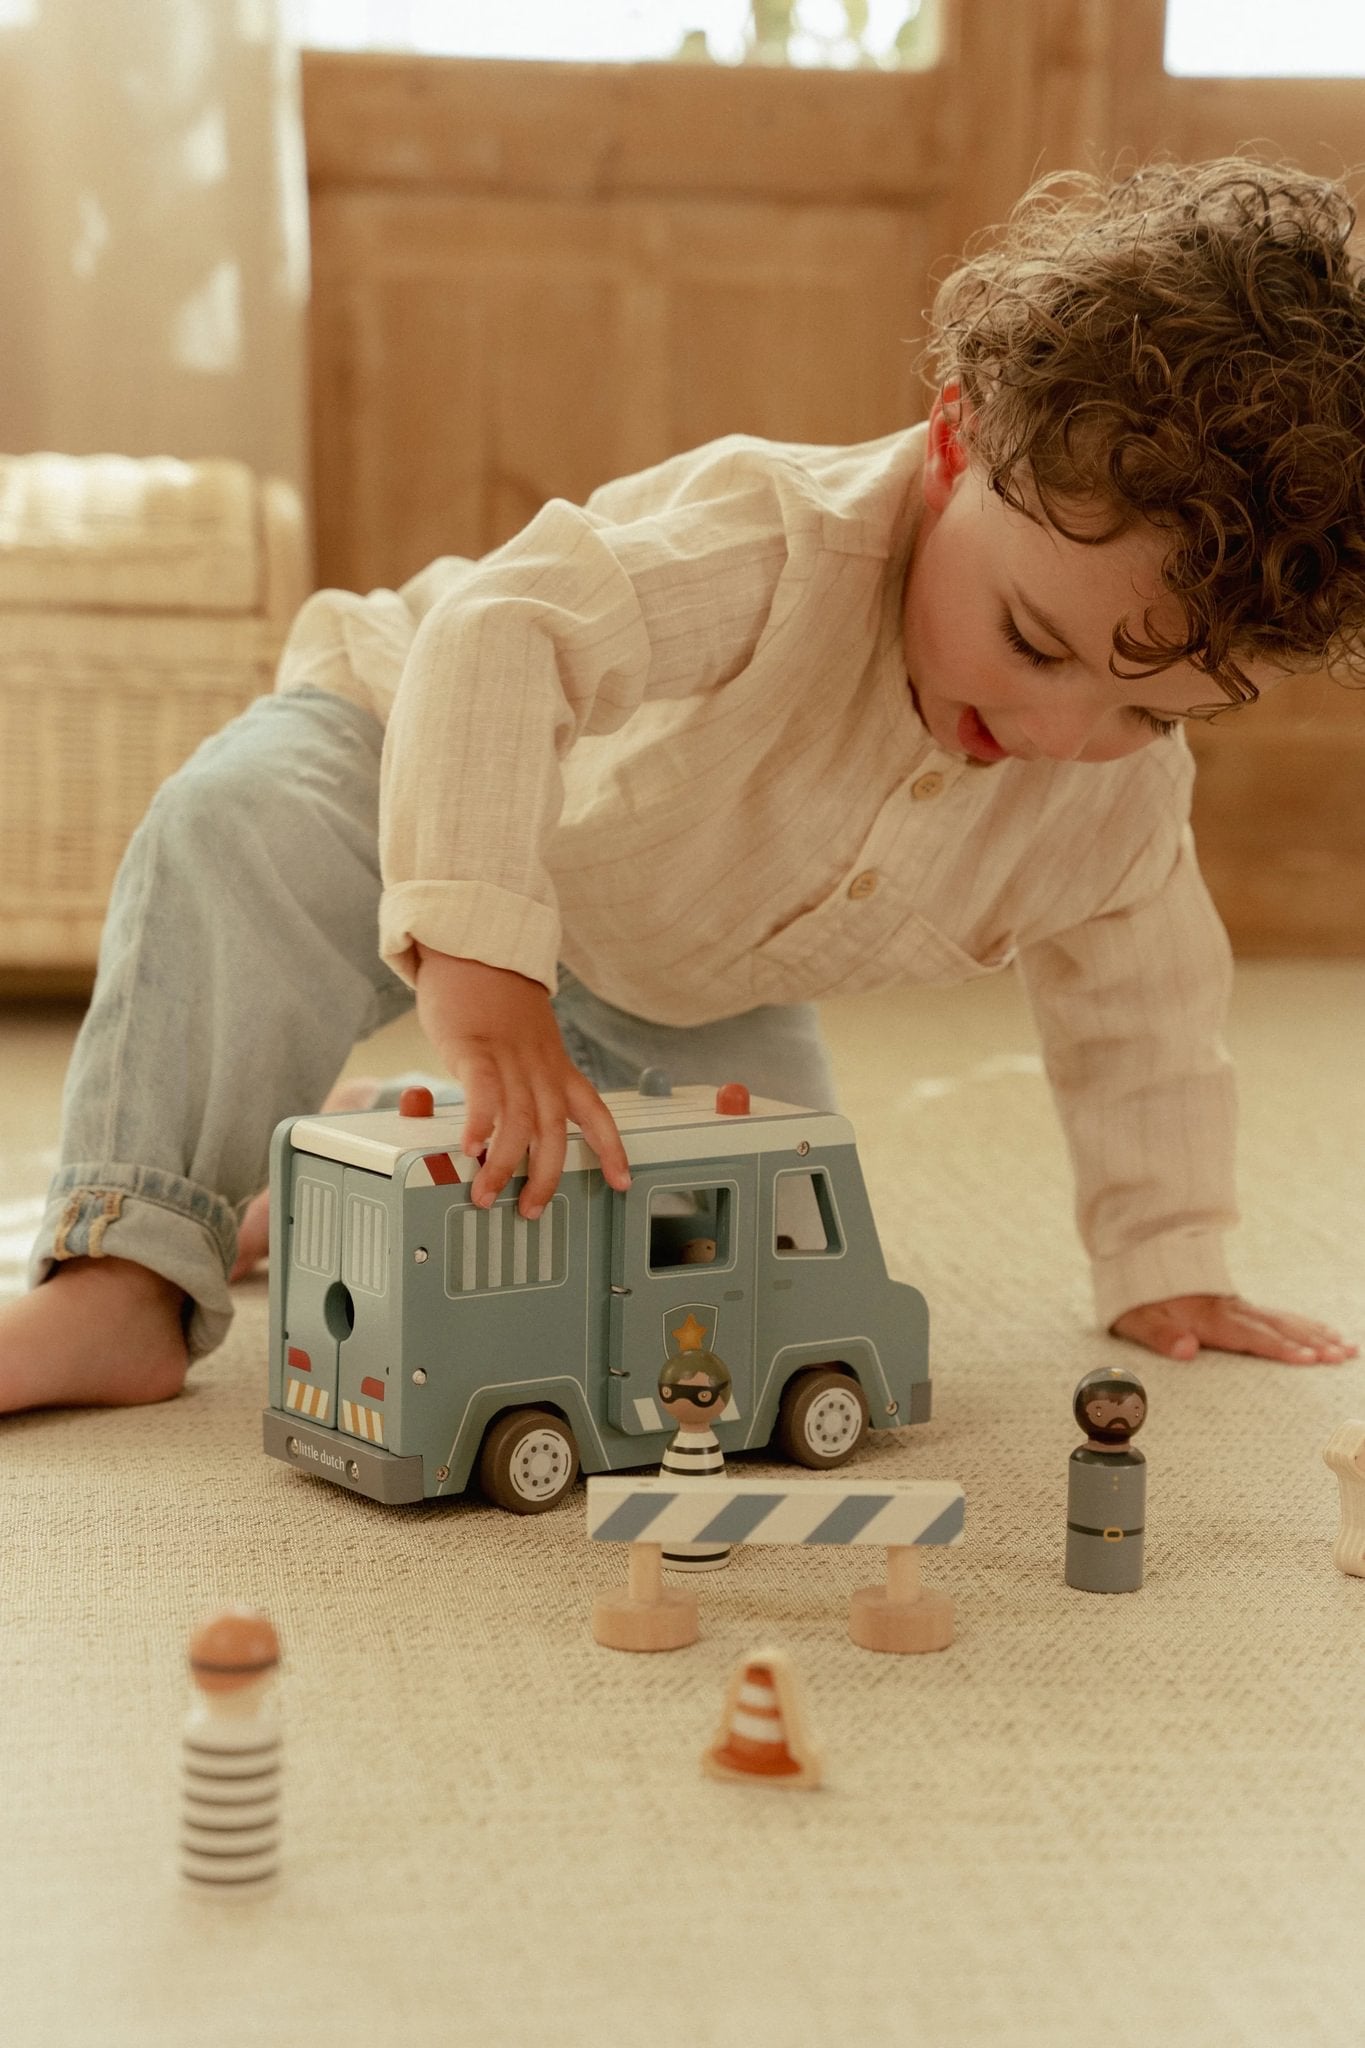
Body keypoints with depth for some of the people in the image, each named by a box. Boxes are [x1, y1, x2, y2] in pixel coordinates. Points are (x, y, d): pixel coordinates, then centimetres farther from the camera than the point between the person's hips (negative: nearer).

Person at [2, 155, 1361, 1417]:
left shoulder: (1126, 801, -21)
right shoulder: (779, 539, -42)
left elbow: (1139, 1016, -3)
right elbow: (496, 637, -56)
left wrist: (1164, 1268, -2)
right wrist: (480, 961, -66)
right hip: (444, 754, -6)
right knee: (244, 832, -37)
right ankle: (129, 1282, -32)